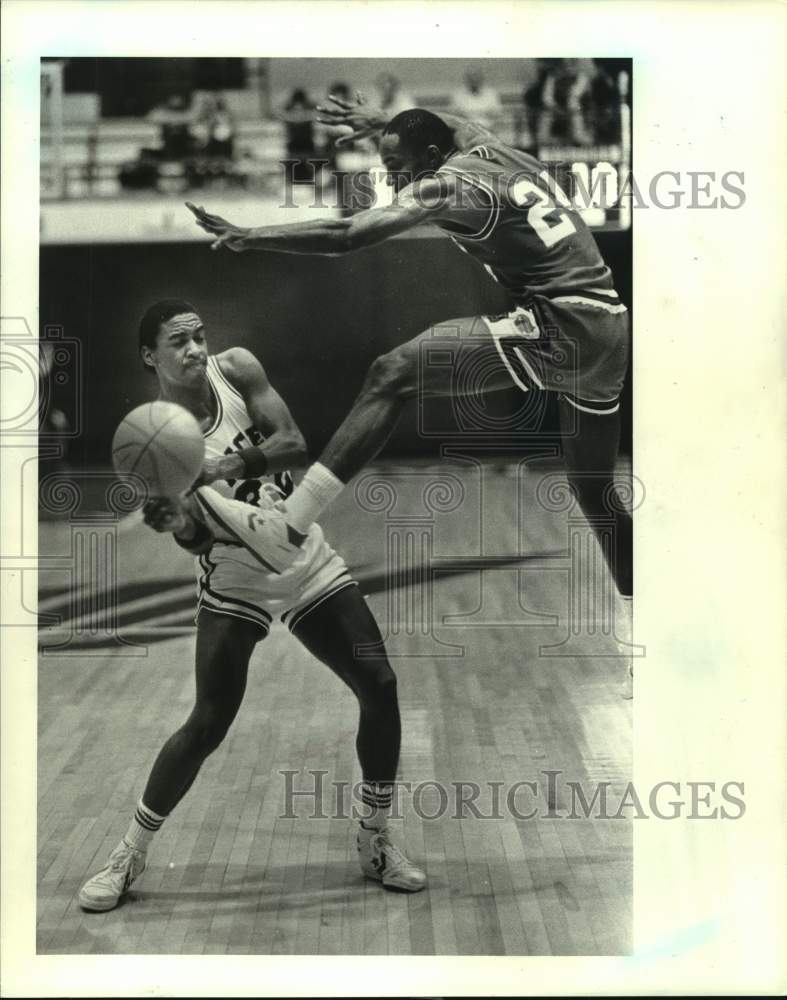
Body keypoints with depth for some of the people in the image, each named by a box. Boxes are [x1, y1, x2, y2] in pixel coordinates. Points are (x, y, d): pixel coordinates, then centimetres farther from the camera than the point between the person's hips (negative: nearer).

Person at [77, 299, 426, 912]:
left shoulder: (236, 368, -6)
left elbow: (294, 443, -17)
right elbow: (196, 539, -14)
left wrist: (225, 466, -31)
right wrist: (176, 522, -37)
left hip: (306, 559, 3)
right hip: (236, 579, -3)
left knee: (380, 688, -5)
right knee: (208, 723, -9)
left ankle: (376, 843, 13)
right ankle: (129, 856, 12)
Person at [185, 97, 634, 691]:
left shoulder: (448, 185, -7)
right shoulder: (493, 149, 17)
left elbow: (349, 236, -18)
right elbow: (452, 126, 43)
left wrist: (248, 238, -17)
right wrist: (381, 122, 51)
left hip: (558, 326, -10)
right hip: (609, 328, 10)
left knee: (392, 375, -14)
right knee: (594, 487, 22)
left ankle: (280, 534, -19)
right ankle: (635, 622, 33)